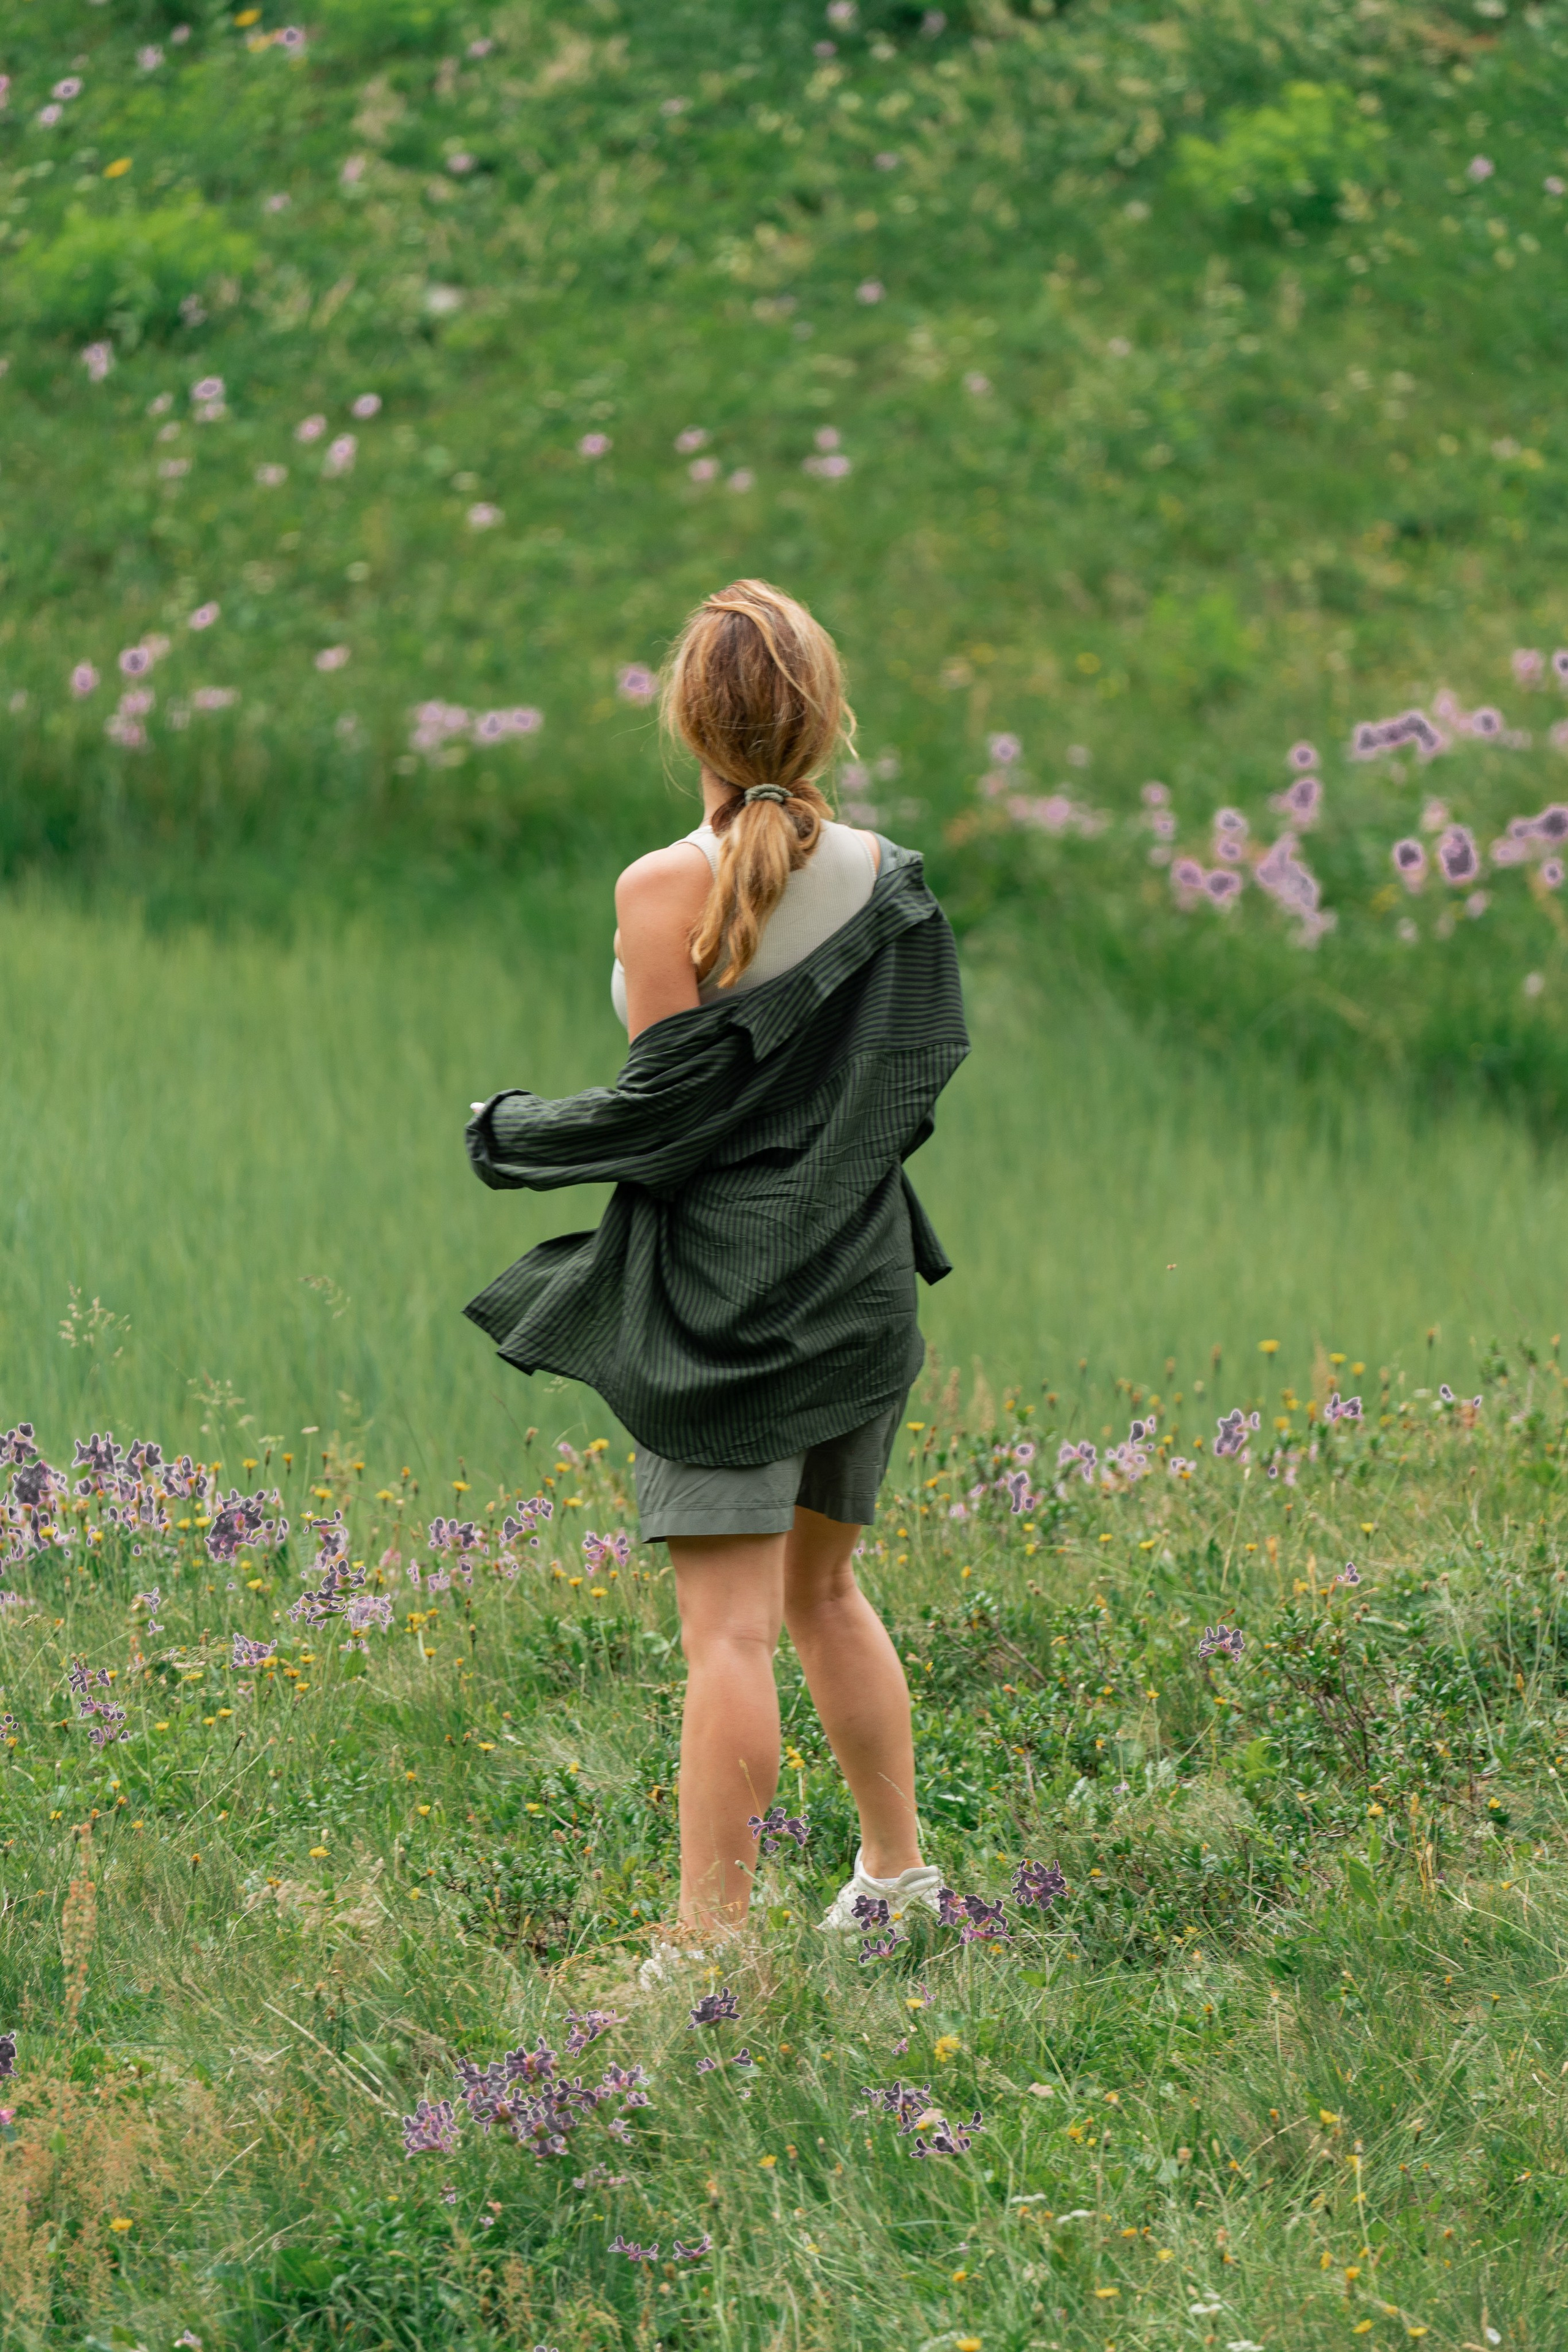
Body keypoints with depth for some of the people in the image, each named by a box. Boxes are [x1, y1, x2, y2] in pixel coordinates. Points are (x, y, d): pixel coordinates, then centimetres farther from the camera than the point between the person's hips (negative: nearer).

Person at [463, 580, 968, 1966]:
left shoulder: (667, 891, -12)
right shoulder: (885, 881, 3)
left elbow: (664, 1107, -14)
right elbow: (924, 1074, 8)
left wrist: (512, 1133, 1)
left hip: (725, 1293, -6)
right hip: (860, 1279, 6)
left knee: (728, 1628, -7)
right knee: (824, 1589, 22)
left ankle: (709, 1940, -8)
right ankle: (896, 1871, 30)